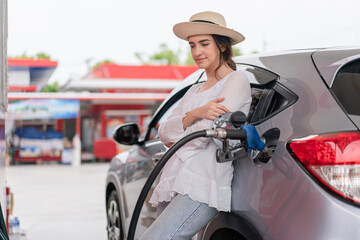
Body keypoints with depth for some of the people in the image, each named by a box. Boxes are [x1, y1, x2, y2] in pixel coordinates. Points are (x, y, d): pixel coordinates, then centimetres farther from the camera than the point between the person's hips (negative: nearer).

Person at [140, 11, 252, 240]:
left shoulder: (237, 81, 1)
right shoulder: (195, 90, 25)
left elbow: (205, 133, -11)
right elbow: (164, 133, 10)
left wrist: (174, 139, 9)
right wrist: (195, 114, -9)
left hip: (202, 188, -8)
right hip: (173, 186, 8)